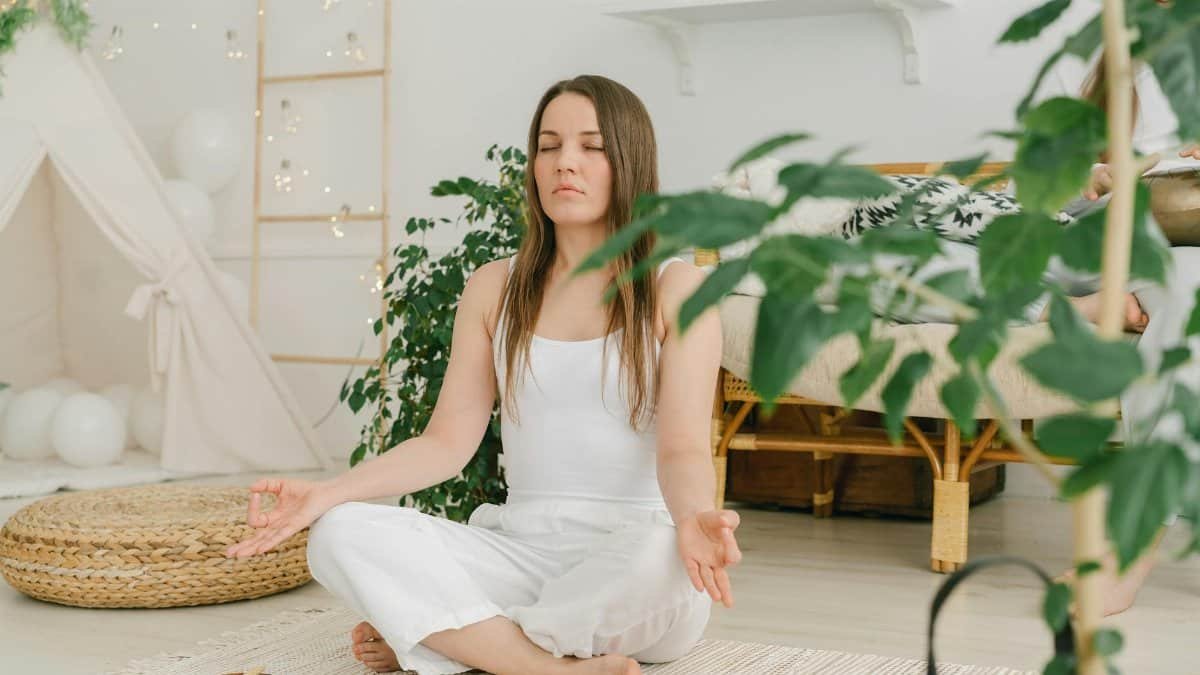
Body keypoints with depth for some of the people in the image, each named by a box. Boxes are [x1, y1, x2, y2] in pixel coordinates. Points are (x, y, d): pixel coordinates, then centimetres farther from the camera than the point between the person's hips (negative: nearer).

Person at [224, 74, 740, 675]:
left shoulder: (675, 287, 1)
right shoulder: (494, 288, 11)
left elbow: (682, 445, -10)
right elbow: (448, 440, 4)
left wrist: (693, 517, -34)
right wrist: (327, 493, -12)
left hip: (632, 550, -2)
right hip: (522, 547, 3)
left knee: (664, 557, -39)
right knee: (341, 535, -20)